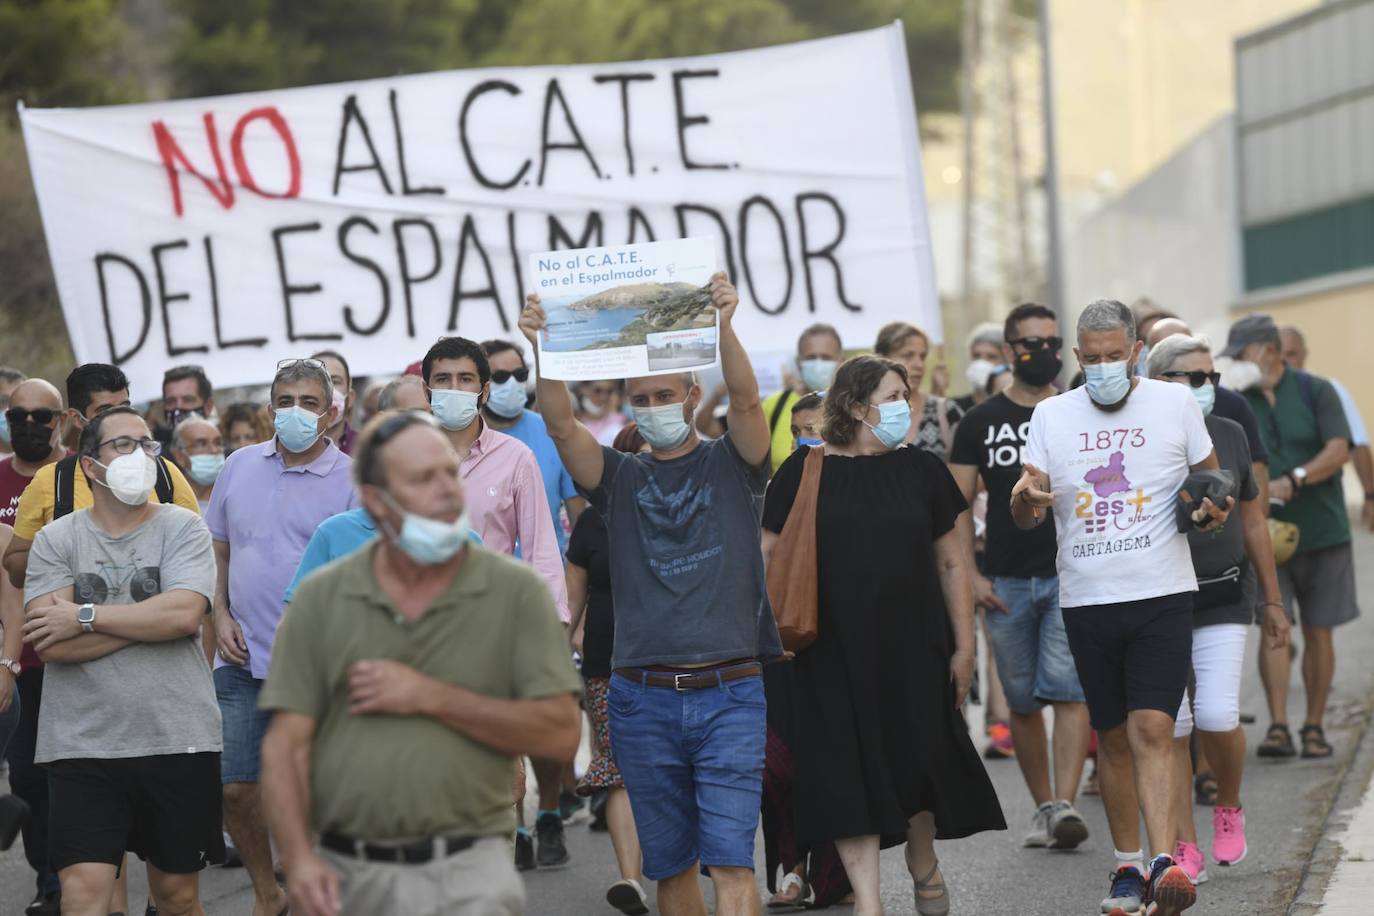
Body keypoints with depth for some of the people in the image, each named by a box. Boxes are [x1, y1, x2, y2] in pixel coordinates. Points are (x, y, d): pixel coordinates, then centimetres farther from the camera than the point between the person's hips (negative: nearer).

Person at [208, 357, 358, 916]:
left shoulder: (351, 480, -4)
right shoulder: (240, 467, 9)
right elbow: (218, 552, 17)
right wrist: (220, 616, 4)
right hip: (243, 661, 4)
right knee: (234, 787, 3)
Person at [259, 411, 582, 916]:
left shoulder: (516, 591, 1)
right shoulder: (321, 598, 5)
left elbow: (560, 733, -5)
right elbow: (285, 745, 1)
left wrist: (429, 696, -10)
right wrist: (299, 859, -13)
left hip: (466, 874, -2)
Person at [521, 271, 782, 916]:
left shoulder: (731, 464, 7)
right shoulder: (619, 478, 11)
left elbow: (746, 398, -12)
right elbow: (561, 425, -6)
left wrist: (723, 324, -29)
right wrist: (542, 351, -22)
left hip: (728, 693, -2)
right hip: (642, 698, 3)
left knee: (730, 859, -11)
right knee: (670, 863, 9)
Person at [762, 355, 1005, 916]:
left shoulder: (922, 470, 5)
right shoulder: (805, 471, 1)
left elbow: (953, 563, 6)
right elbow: (768, 554, 6)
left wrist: (964, 645, 3)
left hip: (914, 646, 2)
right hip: (835, 653, -1)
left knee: (919, 758, 7)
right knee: (848, 772, -3)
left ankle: (923, 865, 34)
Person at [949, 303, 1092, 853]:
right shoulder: (981, 422, 7)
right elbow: (957, 505, 6)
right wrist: (969, 575, -4)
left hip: (1073, 577, -1)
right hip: (1006, 582, 2)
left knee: (1067, 691, -14)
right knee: (1022, 702, 7)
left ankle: (1065, 805, -19)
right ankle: (1043, 806, 18)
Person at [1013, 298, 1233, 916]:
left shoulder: (1175, 403, 4)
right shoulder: (1051, 415, 7)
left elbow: (1213, 479, 15)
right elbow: (1025, 516, 5)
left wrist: (1213, 510, -8)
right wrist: (1026, 498, -19)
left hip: (1162, 594, -2)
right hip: (1086, 601, 2)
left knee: (1152, 730, -14)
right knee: (1112, 737, 8)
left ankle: (1164, 864, -20)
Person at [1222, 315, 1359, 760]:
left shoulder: (1316, 392, 0)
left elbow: (1338, 451, -11)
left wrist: (1293, 481, -24)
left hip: (1322, 530, -1)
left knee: (1318, 632, 3)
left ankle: (1314, 728, 12)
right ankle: (1278, 727, -13)